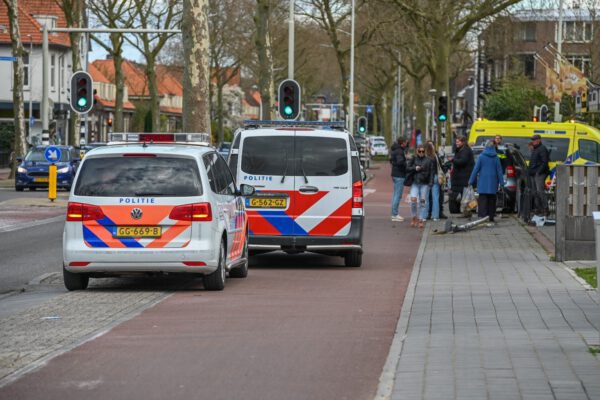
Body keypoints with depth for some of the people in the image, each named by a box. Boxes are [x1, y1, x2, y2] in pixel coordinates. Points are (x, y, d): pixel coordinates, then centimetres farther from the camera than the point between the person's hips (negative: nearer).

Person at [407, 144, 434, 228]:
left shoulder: (428, 161, 3)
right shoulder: (414, 159, 5)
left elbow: (431, 172, 4)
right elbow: (407, 168, 6)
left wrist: (430, 183, -5)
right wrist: (414, 168, -12)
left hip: (425, 184, 0)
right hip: (415, 183, 0)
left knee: (422, 202, 1)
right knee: (413, 200, -12)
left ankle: (421, 220, 8)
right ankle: (414, 217, 6)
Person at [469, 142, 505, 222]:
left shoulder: (481, 157, -4)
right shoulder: (496, 158, 0)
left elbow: (476, 169, -3)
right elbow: (499, 170, 2)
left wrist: (471, 181, 2)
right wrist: (501, 182, 6)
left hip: (483, 182, -2)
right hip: (493, 182, 2)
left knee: (483, 199, -3)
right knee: (492, 200, 10)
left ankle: (483, 215, -14)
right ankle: (491, 216, 11)